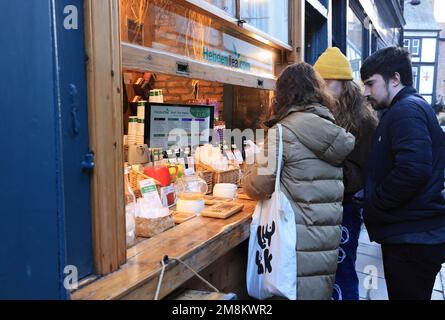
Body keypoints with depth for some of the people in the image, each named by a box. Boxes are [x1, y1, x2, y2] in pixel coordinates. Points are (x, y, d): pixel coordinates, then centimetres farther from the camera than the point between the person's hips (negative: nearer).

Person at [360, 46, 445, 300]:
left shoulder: (407, 110, -15)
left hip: (413, 239, -10)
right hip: (409, 235, 10)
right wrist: (373, 207, 11)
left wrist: (372, 206, -16)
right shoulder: (402, 110, 18)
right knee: (402, 294, 19)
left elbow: (413, 170, -29)